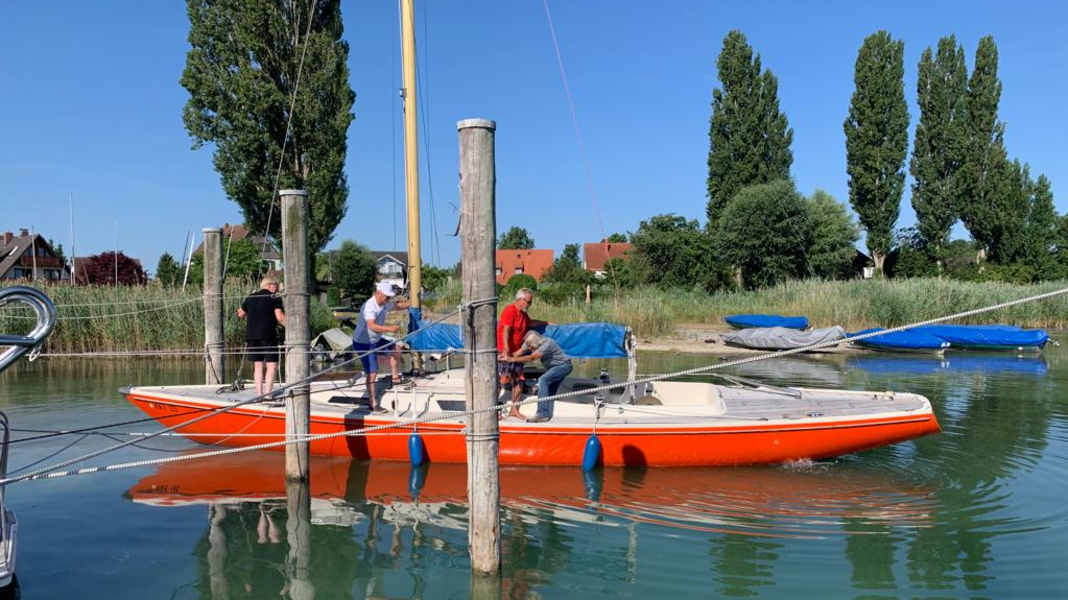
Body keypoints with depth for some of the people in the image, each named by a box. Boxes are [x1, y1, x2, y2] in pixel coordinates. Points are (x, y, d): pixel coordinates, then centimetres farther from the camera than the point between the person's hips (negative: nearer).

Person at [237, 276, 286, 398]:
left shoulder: (250, 297, 17)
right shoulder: (275, 298, 2)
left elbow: (240, 315, 28)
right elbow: (279, 317, -10)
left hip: (251, 335, 5)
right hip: (268, 335, -5)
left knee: (258, 365, 10)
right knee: (271, 365, -3)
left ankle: (259, 395, 7)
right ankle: (267, 394, -12)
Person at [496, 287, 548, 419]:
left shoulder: (523, 314, 16)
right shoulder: (510, 311, -14)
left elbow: (530, 323, 38)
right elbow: (505, 332, -22)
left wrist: (546, 323, 37)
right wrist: (506, 352, -28)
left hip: (516, 353, 9)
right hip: (504, 352, -9)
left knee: (519, 381, 6)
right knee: (502, 381, -9)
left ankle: (514, 410, 13)